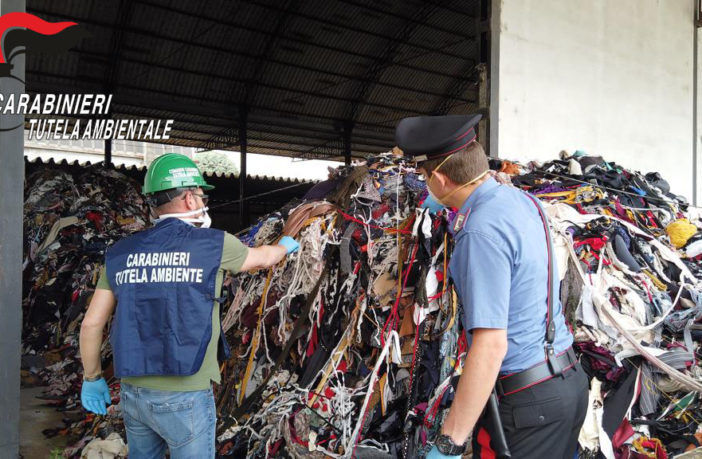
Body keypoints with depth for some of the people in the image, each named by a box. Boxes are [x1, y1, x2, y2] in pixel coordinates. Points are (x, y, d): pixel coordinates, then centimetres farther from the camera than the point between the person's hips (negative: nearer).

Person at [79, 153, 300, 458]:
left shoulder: (121, 253, 1)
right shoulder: (214, 243, -10)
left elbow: (91, 324, 3)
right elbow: (261, 259, 10)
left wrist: (92, 378, 18)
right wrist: (285, 247, 32)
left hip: (133, 393, 5)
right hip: (185, 398, -5)